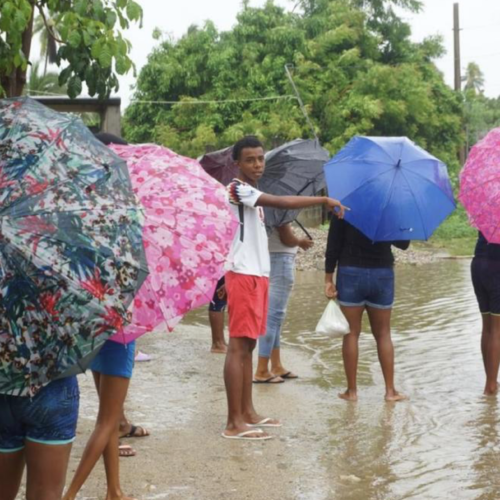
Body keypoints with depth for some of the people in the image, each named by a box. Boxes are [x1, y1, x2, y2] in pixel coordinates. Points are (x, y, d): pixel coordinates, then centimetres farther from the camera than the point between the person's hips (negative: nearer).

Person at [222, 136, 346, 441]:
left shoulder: (253, 194, 19)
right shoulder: (238, 189, -12)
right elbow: (283, 203, -22)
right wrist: (324, 200, -16)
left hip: (257, 275, 10)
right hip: (243, 275, -10)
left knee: (248, 346, 12)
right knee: (238, 346, -10)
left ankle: (248, 412, 18)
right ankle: (234, 423, -10)